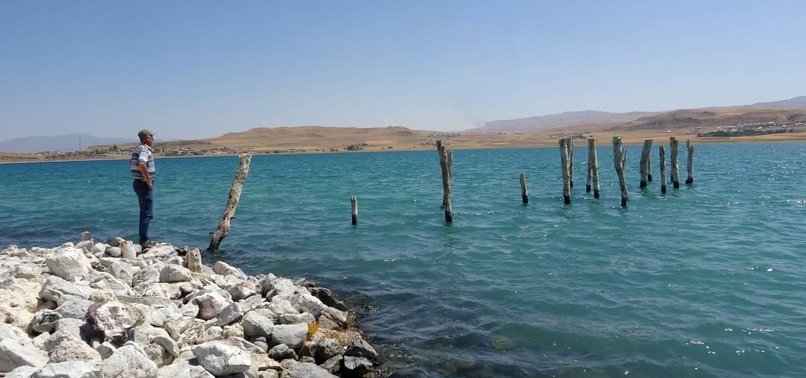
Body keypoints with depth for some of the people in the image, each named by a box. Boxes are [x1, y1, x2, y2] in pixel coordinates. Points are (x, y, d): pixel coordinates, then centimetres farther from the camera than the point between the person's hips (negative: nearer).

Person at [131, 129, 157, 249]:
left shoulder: (138, 149, 14)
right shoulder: (144, 149, -17)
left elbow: (131, 163, 27)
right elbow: (142, 164, -34)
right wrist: (148, 180, -24)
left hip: (138, 183, 10)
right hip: (144, 185, -10)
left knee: (144, 212, 16)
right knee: (148, 213, -7)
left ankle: (144, 239, 23)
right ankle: (144, 241, -6)